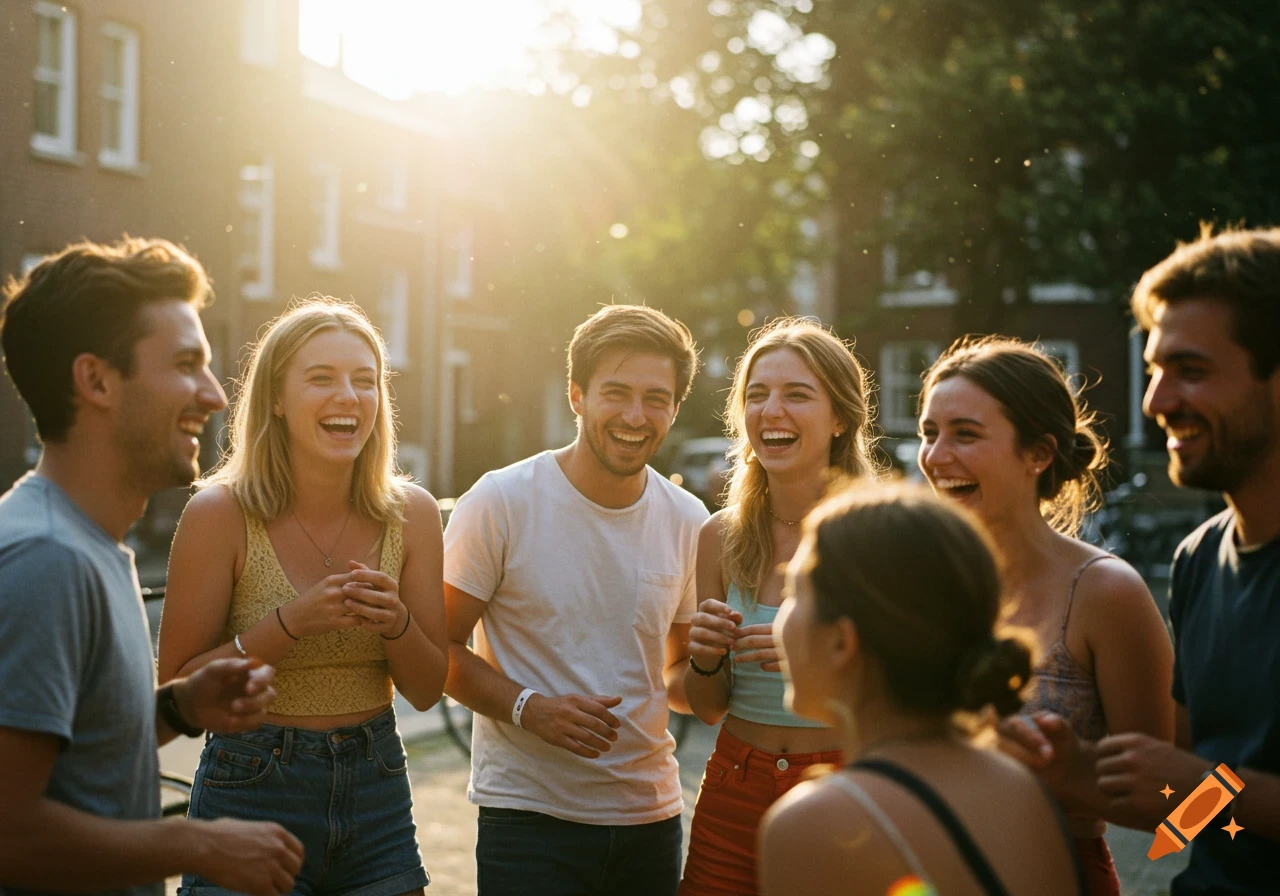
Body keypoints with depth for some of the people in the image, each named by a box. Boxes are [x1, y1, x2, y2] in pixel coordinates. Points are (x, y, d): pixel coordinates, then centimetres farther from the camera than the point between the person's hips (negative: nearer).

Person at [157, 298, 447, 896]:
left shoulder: (411, 515, -3)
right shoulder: (221, 513, -13)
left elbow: (427, 691, 2)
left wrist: (395, 623, -18)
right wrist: (290, 623, -24)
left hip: (377, 797, 4)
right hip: (251, 796, -3)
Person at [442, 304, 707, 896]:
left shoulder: (687, 520, 5)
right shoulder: (501, 503, -9)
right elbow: (440, 646, -6)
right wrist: (529, 707, -21)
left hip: (651, 815, 4)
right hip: (531, 817, -4)